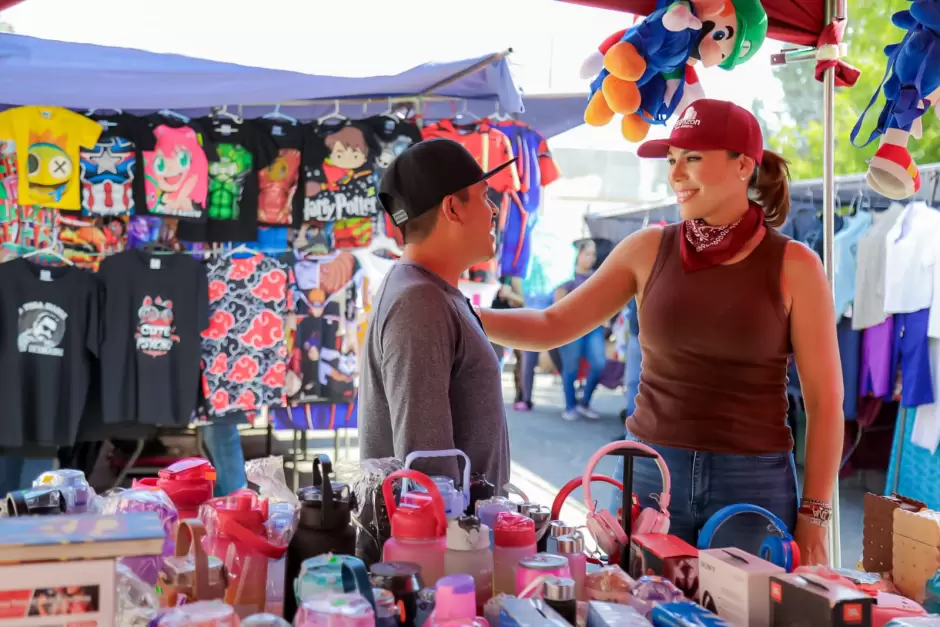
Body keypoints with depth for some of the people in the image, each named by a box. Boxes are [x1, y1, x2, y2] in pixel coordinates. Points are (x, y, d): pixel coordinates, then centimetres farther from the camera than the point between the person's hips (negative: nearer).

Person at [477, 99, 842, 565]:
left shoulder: (793, 265, -5)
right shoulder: (649, 250, 2)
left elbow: (825, 398, -4)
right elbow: (554, 326, 1)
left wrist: (814, 517, -6)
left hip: (753, 486, -2)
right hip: (650, 475, 2)